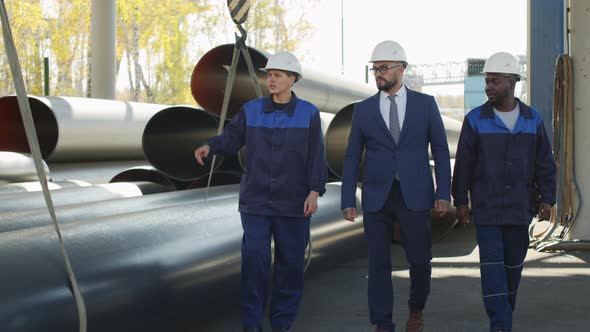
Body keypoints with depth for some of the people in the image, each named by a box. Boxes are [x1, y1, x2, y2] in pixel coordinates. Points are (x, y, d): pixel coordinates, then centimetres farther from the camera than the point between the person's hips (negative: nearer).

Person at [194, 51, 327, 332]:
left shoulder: (308, 113, 1)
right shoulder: (251, 110, 4)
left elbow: (316, 156, -1)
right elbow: (231, 138, 6)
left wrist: (315, 192, -9)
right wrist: (209, 146, -15)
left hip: (293, 204, 0)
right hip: (255, 203, 0)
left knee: (290, 263, 5)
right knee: (254, 259, -7)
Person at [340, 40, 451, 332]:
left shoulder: (425, 104, 3)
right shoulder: (363, 109, 6)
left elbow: (440, 151, 3)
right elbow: (352, 158, 6)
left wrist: (444, 193, -5)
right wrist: (347, 201, 0)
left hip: (415, 196, -1)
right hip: (376, 198, 1)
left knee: (420, 260, 1)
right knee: (378, 264, 1)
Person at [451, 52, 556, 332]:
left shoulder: (532, 119, 3)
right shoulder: (475, 119, -4)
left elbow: (544, 164, 5)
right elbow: (463, 164, -1)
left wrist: (547, 198, -3)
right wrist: (460, 201, -3)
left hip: (519, 208, 2)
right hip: (485, 207, -2)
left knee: (513, 263, 10)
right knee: (492, 264, -9)